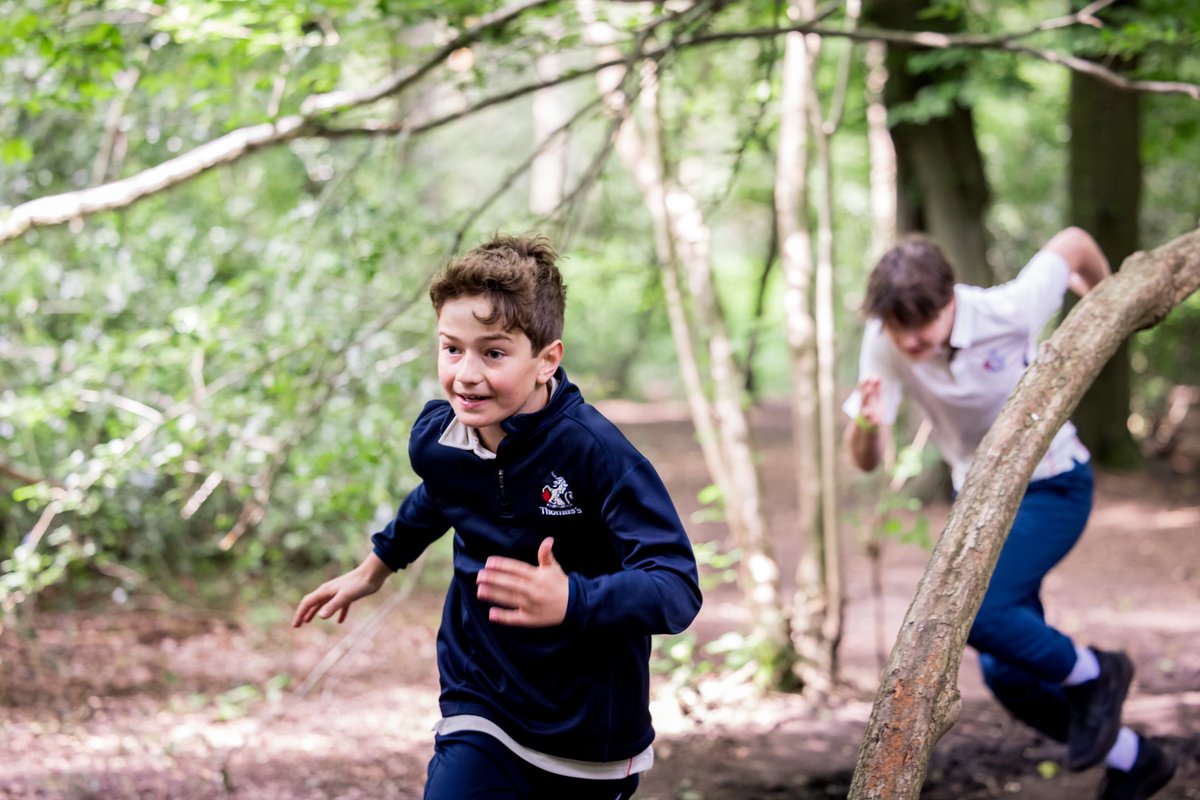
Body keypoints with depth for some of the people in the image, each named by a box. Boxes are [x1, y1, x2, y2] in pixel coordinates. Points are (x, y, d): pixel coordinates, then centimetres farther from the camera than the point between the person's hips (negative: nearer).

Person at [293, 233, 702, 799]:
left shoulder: (594, 450, -24)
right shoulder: (434, 438, -7)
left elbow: (677, 587, -29)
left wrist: (571, 601, -45)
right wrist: (376, 567, 35)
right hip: (480, 706, 3)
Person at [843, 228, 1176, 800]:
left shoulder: (1006, 313, -28)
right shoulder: (884, 344, -18)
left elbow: (1072, 243, -10)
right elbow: (866, 462, -19)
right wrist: (866, 425, -43)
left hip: (1051, 486, -5)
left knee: (973, 612, -26)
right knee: (1007, 676, 3)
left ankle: (1091, 676, 0)